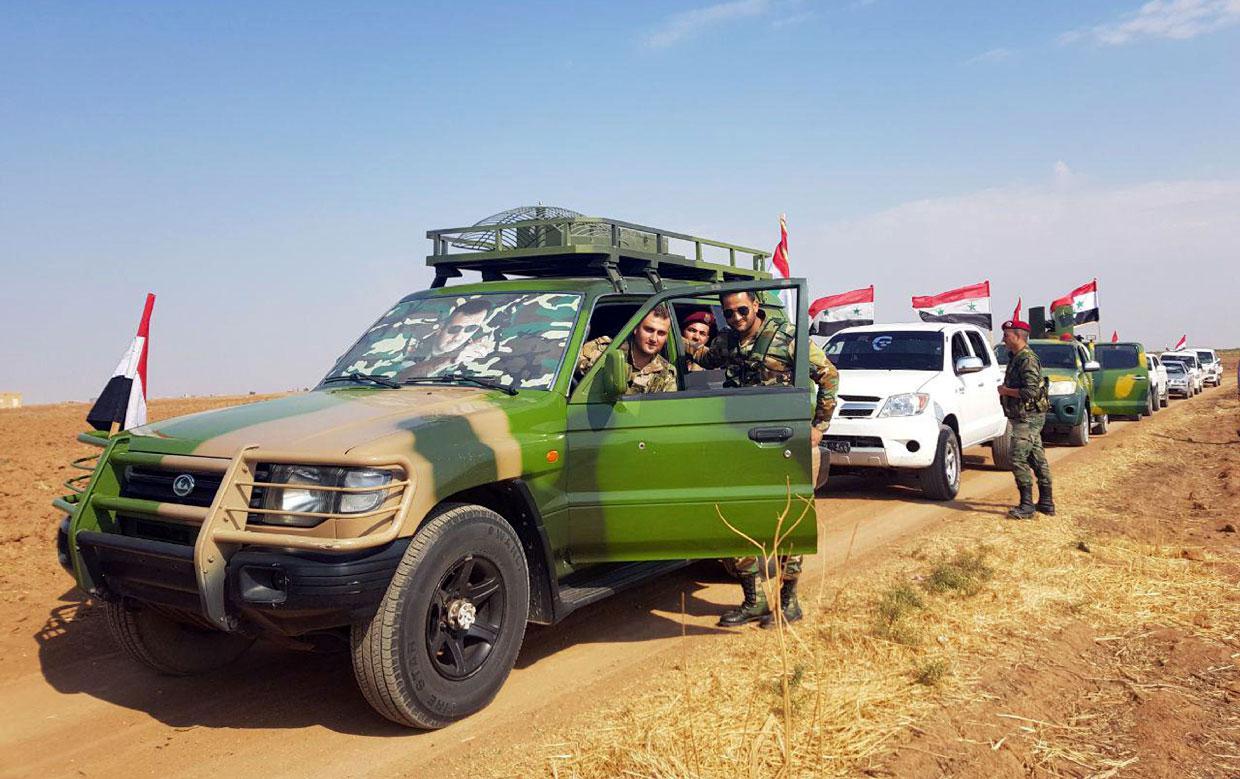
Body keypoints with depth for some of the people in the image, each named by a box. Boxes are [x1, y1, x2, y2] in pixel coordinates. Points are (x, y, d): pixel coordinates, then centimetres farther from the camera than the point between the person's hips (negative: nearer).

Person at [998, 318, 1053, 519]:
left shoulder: (1027, 360, -18)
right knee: (1037, 460, 13)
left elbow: (1031, 391, -26)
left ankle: (1027, 506, -7)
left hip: (1028, 418, -10)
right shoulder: (1016, 358, 14)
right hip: (1026, 417, 10)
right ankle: (1046, 503, 21)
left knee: (1018, 460, -11)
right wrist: (1005, 390, 7)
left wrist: (1006, 391, -15)